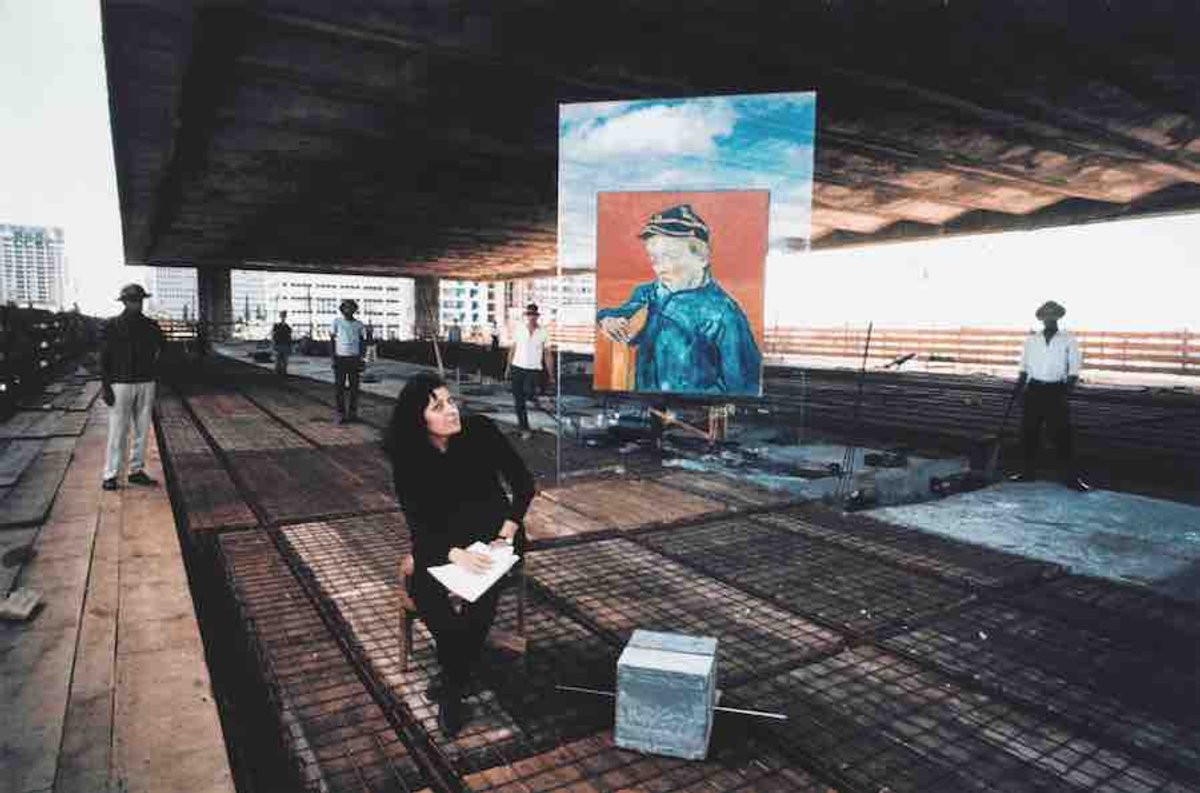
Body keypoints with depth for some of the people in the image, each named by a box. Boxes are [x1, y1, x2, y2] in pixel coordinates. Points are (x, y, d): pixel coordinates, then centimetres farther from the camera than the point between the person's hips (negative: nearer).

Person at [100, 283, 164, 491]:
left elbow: (160, 348, 22)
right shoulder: (112, 326, -1)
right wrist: (105, 386, -9)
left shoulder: (150, 326, 8)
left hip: (146, 384, 4)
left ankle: (137, 470, 16)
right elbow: (104, 358, -2)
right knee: (118, 431, -3)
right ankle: (110, 474, 3)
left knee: (142, 429, 7)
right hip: (121, 384, -4)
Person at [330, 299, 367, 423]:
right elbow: (332, 340, 2)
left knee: (354, 387, 4)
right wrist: (332, 358, -6)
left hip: (354, 359, 2)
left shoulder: (359, 324, 7)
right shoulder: (337, 322, 2)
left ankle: (353, 413, 13)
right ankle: (341, 414, 5)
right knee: (339, 387, -1)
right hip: (340, 358, -2)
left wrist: (362, 355, -2)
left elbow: (363, 341, 12)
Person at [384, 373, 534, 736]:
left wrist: (509, 529, -17)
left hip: (491, 527, -1)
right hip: (441, 536, 1)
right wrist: (454, 553, -32)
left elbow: (523, 482, -4)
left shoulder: (481, 430, -12)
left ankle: (453, 685, -7)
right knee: (423, 587, -26)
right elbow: (418, 520, -13)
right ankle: (459, 671, -3)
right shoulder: (406, 456, -10)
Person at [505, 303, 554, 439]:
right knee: (518, 401, 3)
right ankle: (524, 429, 14)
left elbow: (547, 355, 3)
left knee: (529, 393, -27)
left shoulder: (543, 333, 0)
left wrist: (551, 376, 1)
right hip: (517, 368, 2)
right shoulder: (519, 329, 3)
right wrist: (508, 367, 3)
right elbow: (512, 349, 8)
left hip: (534, 369, -2)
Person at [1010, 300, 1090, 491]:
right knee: (1028, 433, 7)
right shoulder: (1031, 339, 8)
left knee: (1062, 434, -2)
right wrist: (1018, 387, 4)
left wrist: (1067, 392, -13)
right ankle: (1027, 471, 19)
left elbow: (1073, 370, -1)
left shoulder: (1068, 340, 1)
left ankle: (1072, 477, 7)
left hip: (1056, 391, -3)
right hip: (1034, 390, 3)